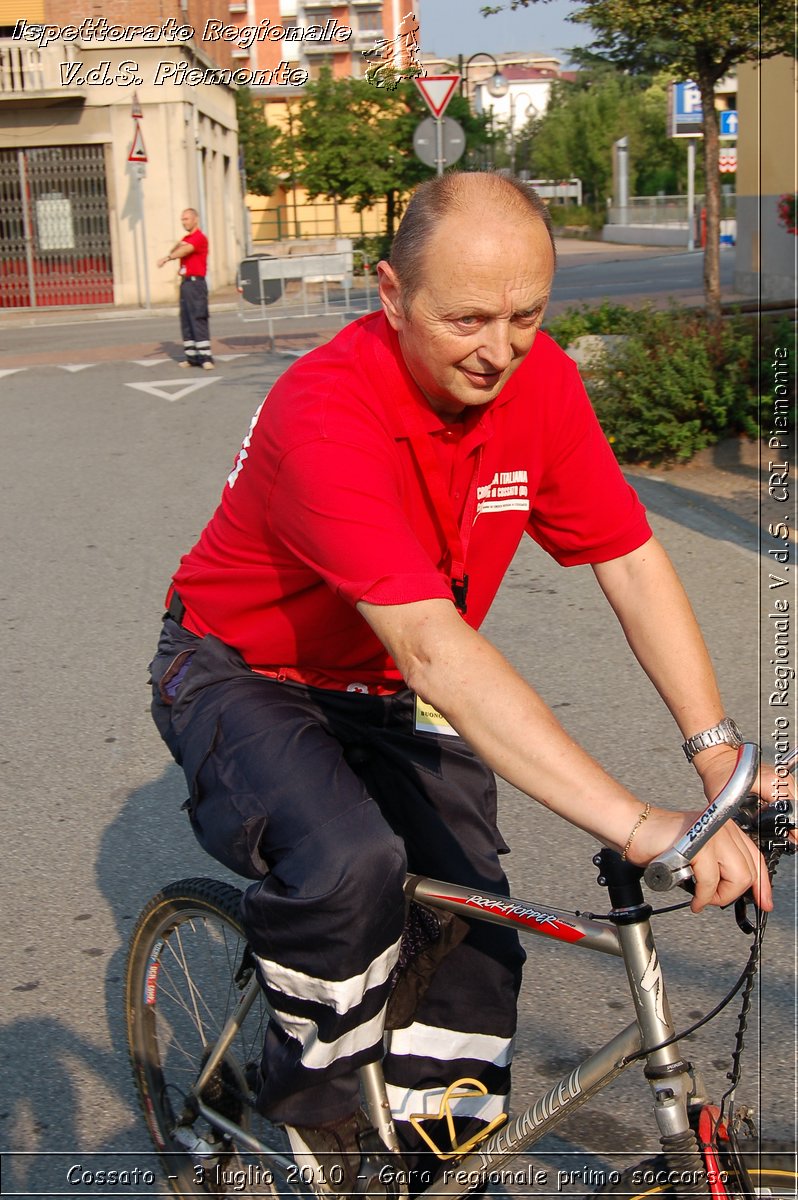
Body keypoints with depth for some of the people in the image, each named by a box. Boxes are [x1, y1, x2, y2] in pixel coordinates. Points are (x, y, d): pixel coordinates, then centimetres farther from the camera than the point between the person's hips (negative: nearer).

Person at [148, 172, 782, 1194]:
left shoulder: (539, 382, -14)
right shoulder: (324, 412, -34)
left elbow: (632, 564, -10)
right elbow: (434, 648, -43)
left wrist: (719, 754, -20)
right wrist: (636, 825, -47)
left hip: (388, 691, 6)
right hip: (241, 675, -5)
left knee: (473, 927, -5)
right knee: (348, 862, -32)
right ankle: (311, 1093, -2)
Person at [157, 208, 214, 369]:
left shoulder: (199, 237, -7)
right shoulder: (185, 239, 21)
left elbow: (186, 250, -23)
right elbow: (176, 251, 6)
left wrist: (167, 257, -30)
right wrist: (176, 246, -15)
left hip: (195, 282, -9)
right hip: (185, 282, 9)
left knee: (198, 318, -13)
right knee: (185, 320, 6)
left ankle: (205, 357, -16)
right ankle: (192, 356, 9)